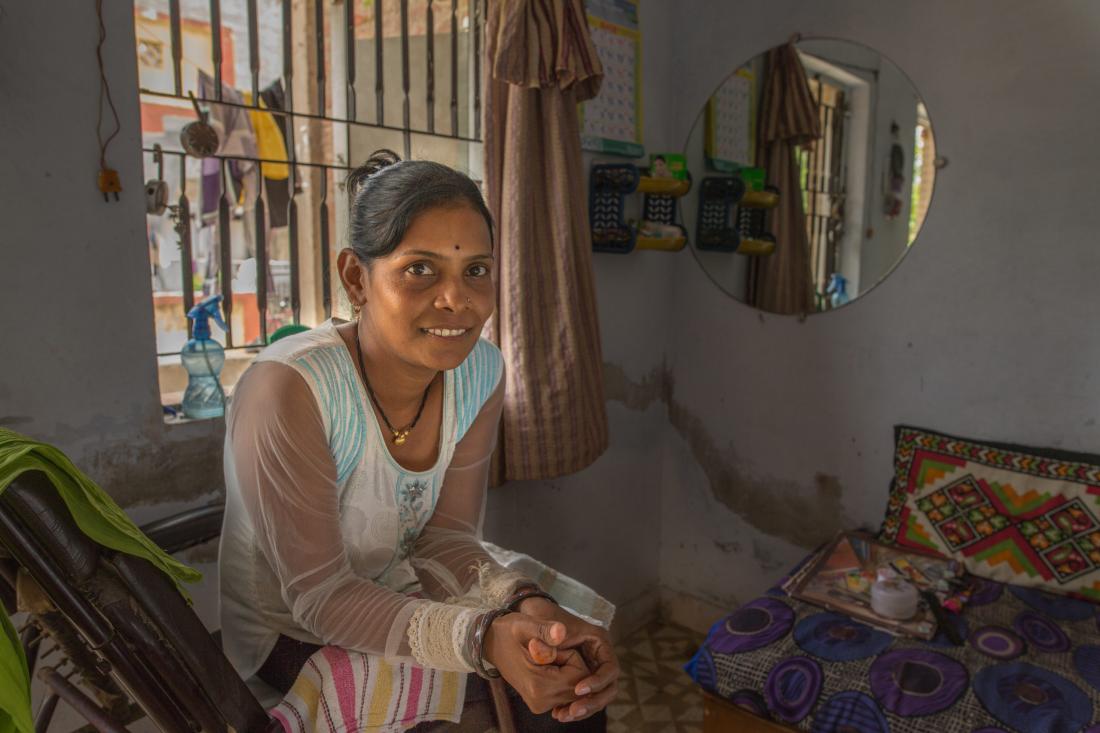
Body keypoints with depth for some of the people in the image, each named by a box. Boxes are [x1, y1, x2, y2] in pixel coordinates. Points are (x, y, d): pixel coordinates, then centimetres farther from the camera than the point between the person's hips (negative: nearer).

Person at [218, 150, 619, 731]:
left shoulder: (481, 373, -13)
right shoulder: (286, 388, -31)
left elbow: (444, 534, -8)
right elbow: (319, 595, -26)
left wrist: (529, 607, -28)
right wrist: (485, 636, -39)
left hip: (395, 584, 5)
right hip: (287, 629, -4)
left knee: (573, 665, -6)